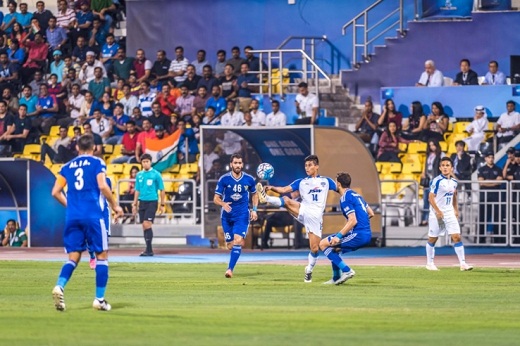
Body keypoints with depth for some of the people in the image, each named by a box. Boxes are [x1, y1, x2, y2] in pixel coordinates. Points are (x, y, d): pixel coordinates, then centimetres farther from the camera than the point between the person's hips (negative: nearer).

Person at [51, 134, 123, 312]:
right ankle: (99, 299, 3)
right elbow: (102, 186, -11)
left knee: (74, 256, 7)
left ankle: (60, 286, -20)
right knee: (101, 255, 7)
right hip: (92, 215, -4)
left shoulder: (67, 166, 14)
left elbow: (56, 192, 10)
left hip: (72, 216, 4)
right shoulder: (97, 163, 2)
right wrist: (114, 206, 1)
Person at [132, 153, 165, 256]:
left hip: (152, 202, -5)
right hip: (142, 202, 5)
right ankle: (149, 250, 10)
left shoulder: (156, 174, -3)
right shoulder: (139, 175, 10)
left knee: (147, 224, -15)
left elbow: (162, 190, 0)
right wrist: (134, 204, 13)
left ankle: (149, 250, -13)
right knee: (144, 226, 4)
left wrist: (162, 205, -2)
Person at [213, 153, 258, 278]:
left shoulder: (249, 179, -2)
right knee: (230, 245, 5)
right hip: (227, 216, 1)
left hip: (242, 215, -1)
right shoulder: (224, 179, -6)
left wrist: (254, 209, 4)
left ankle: (230, 269, -19)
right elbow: (216, 198, -4)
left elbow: (254, 194, 16)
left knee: (238, 241, -21)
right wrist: (223, 204, -26)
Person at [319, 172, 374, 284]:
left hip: (358, 235, -9)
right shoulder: (356, 195, 16)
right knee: (333, 247, 23)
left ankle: (346, 271, -9)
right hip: (367, 235, 9)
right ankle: (336, 278, 23)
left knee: (323, 244, -2)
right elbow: (371, 214, 22)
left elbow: (353, 221, -20)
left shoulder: (345, 198, -12)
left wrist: (339, 236, -18)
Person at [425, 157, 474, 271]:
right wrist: (438, 211, -21)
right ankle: (429, 263, 20)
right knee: (432, 239, 5)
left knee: (457, 237, -5)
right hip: (437, 214, -5)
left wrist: (456, 210, 15)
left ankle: (463, 263, -7)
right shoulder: (437, 181, -12)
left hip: (450, 213, 5)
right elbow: (431, 197, -15)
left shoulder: (454, 182, 7)